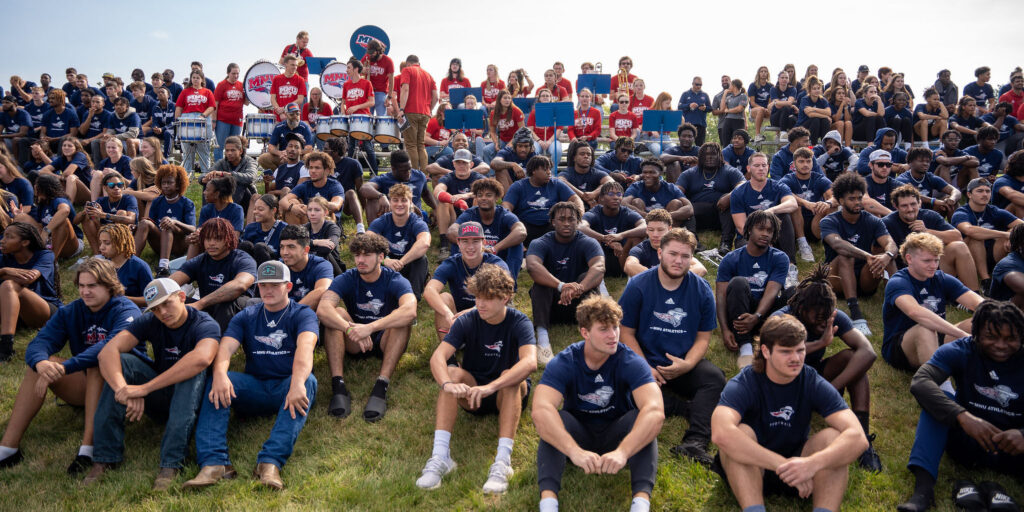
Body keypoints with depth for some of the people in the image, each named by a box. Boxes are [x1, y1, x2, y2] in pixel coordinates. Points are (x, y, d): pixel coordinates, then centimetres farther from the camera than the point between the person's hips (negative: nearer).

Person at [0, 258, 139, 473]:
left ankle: (89, 447, -40)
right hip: (85, 386, 6)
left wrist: (65, 367, -43)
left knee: (97, 363, -33)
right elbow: (39, 342, -11)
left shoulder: (126, 311, -13)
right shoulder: (69, 312, 5)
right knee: (38, 364, -14)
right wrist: (41, 363, -36)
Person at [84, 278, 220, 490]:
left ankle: (171, 463, -37)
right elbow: (107, 351, -18)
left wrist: (144, 388, -42)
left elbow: (201, 359, -41)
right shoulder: (149, 322, -3)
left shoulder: (205, 325, -17)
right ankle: (105, 457, -19)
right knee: (121, 361, -16)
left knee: (193, 371, -33)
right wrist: (122, 389, -38)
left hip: (190, 400, -4)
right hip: (159, 400, 4)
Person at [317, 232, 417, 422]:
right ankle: (338, 386, -35)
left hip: (385, 342, -2)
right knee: (336, 314, -24)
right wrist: (350, 329, -44)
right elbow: (322, 309, -28)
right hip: (354, 344, 2)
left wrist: (370, 327, -47)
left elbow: (410, 310, -37)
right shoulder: (346, 279, -8)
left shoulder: (395, 280, -14)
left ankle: (381, 386, -41)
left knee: (403, 319, -30)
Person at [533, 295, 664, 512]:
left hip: (616, 434, 0)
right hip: (578, 433, 0)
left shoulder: (631, 363, -20)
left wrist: (622, 452, -53)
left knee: (643, 418, -31)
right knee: (553, 419, -31)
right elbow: (540, 410, -37)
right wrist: (574, 451, -54)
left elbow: (656, 411, -37)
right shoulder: (563, 363, -20)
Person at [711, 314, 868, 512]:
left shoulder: (814, 384, -11)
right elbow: (720, 433, -40)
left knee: (832, 436, -23)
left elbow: (858, 438, -24)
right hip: (751, 470, -2)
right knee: (740, 433, -31)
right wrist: (783, 465, -44)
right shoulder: (743, 384, -19)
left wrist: (812, 464, -43)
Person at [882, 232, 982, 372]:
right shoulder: (897, 283, -16)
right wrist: (963, 335, -43)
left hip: (936, 342, 7)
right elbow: (915, 312, -37)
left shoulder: (942, 279, 5)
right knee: (925, 329, -36)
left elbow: (978, 303, -8)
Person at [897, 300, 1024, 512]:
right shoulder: (960, 351, -9)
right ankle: (923, 484, -35)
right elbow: (919, 382, -28)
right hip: (966, 442, 0)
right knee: (941, 396, -26)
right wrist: (963, 417, -42)